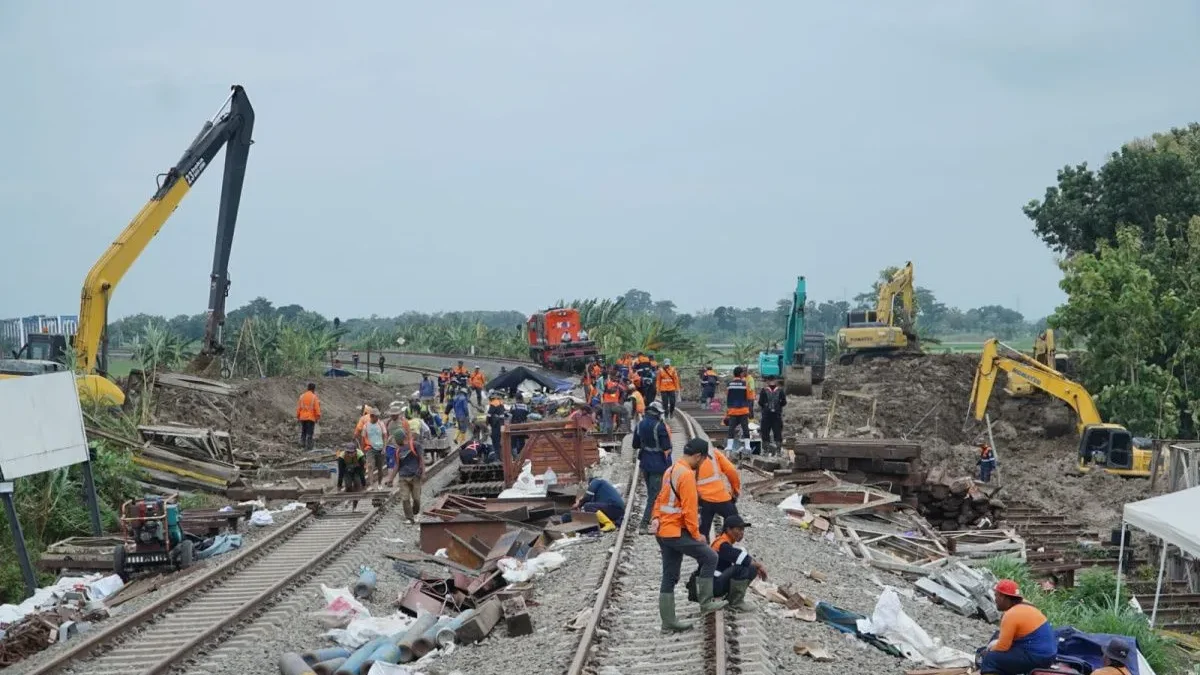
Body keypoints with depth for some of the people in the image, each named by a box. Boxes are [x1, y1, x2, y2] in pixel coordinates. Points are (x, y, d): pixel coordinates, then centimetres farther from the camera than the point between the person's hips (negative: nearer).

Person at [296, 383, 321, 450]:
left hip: (302, 417, 5)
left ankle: (302, 444, 15)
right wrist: (318, 417, -5)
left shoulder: (302, 396, 5)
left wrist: (298, 416, 14)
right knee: (309, 433, -2)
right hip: (311, 418, -4)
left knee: (303, 432, 16)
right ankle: (308, 446, -4)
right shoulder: (314, 397, -8)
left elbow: (298, 407, 7)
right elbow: (317, 408, -11)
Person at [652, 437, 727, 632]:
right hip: (677, 532, -10)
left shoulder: (671, 471, 13)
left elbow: (661, 498, 18)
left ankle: (668, 621, 15)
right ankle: (705, 603, 5)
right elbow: (689, 509, -20)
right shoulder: (687, 475, -18)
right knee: (710, 558, 2)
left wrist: (657, 517, 6)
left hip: (663, 532, 10)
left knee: (669, 578, 12)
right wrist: (696, 535, -11)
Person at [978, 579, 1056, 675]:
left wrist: (989, 651, 1)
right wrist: (997, 642, 12)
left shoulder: (1011, 615, -18)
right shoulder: (1023, 606, 11)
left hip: (1037, 657, -10)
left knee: (990, 660, -9)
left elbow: (1002, 647, -17)